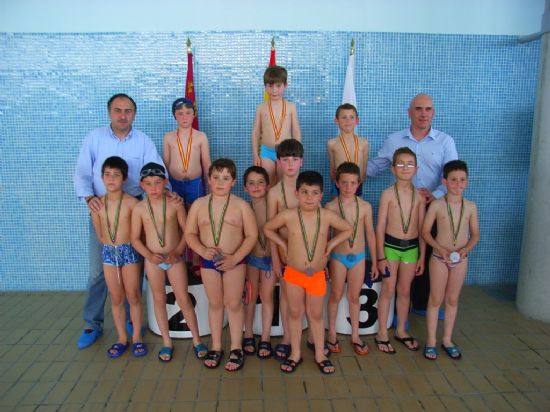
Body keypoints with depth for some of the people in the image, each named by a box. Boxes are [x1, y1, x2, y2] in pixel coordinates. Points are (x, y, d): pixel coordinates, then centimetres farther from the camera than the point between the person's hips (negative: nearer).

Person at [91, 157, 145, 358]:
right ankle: (122, 338, 26)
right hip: (108, 253, 3)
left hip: (130, 252, -3)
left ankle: (136, 337, 22)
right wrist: (112, 245, 5)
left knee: (133, 297, 7)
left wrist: (125, 245, -1)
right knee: (116, 298, 12)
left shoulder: (132, 202, -12)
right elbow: (99, 234, 7)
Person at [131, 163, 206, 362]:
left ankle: (196, 340, 18)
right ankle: (167, 342, 27)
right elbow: (135, 238, -1)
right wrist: (149, 255, -15)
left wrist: (177, 251, -15)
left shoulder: (175, 204, -9)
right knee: (159, 299, 12)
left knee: (184, 299, 4)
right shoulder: (139, 208, -6)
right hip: (153, 260, 2)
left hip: (175, 258, -1)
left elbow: (186, 231, -4)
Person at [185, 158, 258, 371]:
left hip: (234, 261, -2)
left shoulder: (241, 205, -7)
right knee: (215, 304, 14)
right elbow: (190, 233, 2)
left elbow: (252, 235, -7)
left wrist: (235, 258, -16)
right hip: (208, 260, 2)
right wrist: (202, 250, -16)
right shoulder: (199, 204, -1)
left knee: (233, 304, 7)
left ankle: (236, 348, 23)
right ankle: (216, 347, 30)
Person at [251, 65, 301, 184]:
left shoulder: (291, 107, 1)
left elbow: (296, 132, 4)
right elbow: (255, 132, 6)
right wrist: (255, 154, 3)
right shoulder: (261, 108, 2)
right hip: (266, 152, 0)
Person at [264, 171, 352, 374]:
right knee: (295, 313, 14)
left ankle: (320, 354, 31)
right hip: (293, 273, 0)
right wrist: (284, 244, -4)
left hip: (317, 275, 1)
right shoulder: (288, 215, -15)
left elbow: (347, 229, 6)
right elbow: (268, 228, 2)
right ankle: (295, 354, 30)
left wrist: (331, 244, -3)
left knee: (316, 314, 15)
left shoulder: (327, 216, -12)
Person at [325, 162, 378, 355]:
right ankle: (332, 334, 29)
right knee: (336, 296, 12)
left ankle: (355, 335, 30)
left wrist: (375, 262, 6)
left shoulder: (365, 206, -5)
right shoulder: (330, 207, -11)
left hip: (359, 257, 2)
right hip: (338, 257, -2)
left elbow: (370, 235, 3)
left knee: (354, 297, 14)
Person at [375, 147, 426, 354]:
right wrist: (381, 256, -9)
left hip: (411, 247, 3)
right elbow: (380, 227, -8)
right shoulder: (388, 194, -8)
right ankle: (382, 333, 20)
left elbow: (422, 228, 5)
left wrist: (422, 256, 5)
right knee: (388, 290, 6)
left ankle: (401, 330, 32)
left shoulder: (419, 195, 1)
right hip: (390, 245, -3)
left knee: (404, 290, 15)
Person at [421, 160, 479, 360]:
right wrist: (441, 249, -18)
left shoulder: (470, 206, -2)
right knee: (436, 300, 6)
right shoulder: (436, 205, -10)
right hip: (439, 258, -3)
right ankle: (431, 340, 19)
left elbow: (475, 234, 4)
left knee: (452, 300, 14)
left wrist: (465, 249, -14)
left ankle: (447, 340, 28)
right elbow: (425, 232, -7)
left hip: (460, 259, 3)